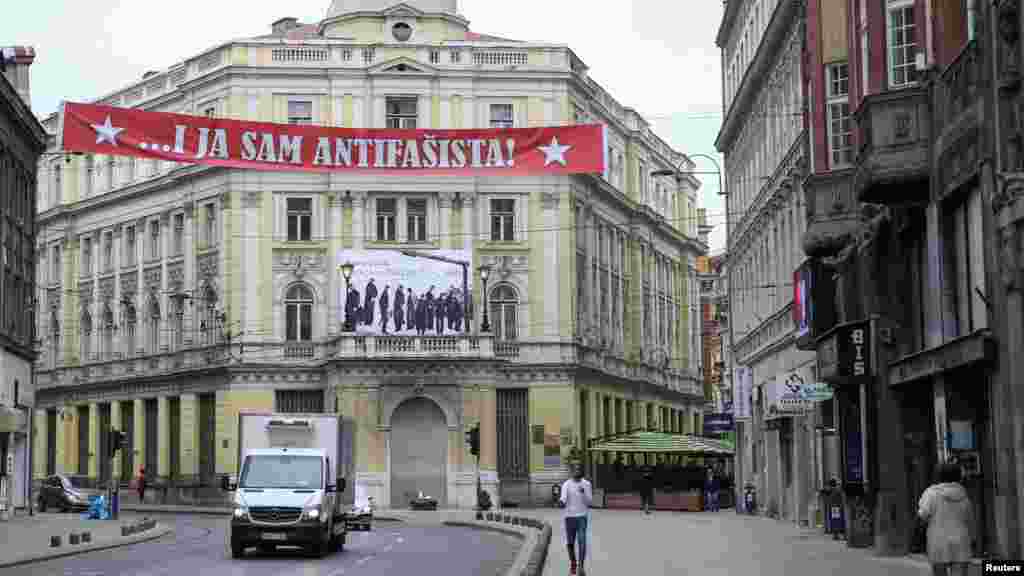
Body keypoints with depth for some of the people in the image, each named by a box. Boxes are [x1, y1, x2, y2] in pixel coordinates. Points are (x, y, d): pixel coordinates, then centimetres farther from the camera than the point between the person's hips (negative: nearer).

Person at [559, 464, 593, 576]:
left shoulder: (587, 484, 2)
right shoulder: (566, 484, 0)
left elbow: (589, 502, -1)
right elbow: (563, 498, -14)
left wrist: (583, 493, -20)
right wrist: (561, 502, -39)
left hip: (582, 516, -1)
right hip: (569, 516, 1)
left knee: (582, 541, -15)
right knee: (570, 543, 7)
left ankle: (581, 566, -11)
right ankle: (573, 562, 32)